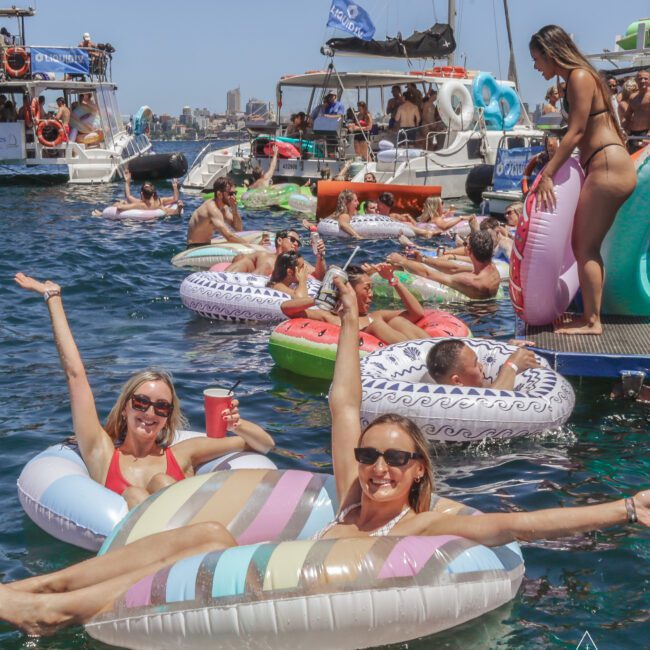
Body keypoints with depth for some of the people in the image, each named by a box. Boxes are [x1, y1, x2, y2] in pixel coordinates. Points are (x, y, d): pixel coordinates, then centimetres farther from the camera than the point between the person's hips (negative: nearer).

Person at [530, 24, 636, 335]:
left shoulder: (579, 77, -10)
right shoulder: (576, 79, 18)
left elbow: (576, 133, -16)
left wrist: (547, 173, -15)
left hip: (608, 167, -10)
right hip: (601, 167, 10)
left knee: (585, 246, -6)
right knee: (584, 244, 12)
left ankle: (592, 322, 0)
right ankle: (590, 314, 17)